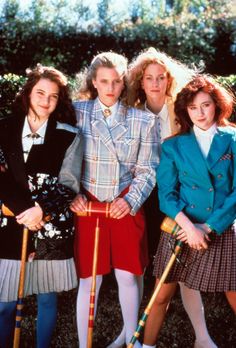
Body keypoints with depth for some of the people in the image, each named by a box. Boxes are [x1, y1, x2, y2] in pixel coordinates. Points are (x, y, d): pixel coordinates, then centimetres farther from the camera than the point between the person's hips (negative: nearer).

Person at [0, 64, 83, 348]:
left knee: (47, 297, 11)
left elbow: (69, 184, -3)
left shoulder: (69, 136, 1)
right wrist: (23, 208, -15)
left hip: (51, 228, 0)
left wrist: (42, 210, -17)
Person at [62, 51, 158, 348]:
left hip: (126, 207, 1)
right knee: (89, 279, 3)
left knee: (128, 276, 8)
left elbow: (147, 170, 2)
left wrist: (130, 201, -11)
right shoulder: (77, 112, -1)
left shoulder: (141, 120, 1)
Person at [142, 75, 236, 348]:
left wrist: (208, 227, -12)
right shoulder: (173, 146, 3)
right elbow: (166, 194, -2)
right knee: (162, 295, 6)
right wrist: (189, 227, -17)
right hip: (180, 229, 1)